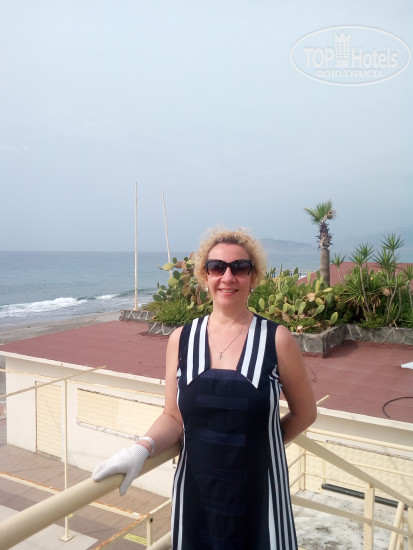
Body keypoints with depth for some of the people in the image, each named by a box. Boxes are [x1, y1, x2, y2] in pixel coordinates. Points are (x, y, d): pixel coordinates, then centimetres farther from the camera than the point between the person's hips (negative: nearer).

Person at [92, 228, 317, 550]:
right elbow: (174, 418, 2)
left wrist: (261, 445, 5)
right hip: (195, 495, 2)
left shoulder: (276, 339, -8)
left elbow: (305, 413, 4)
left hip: (259, 496, -2)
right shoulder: (181, 339, -1)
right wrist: (143, 448, -15)